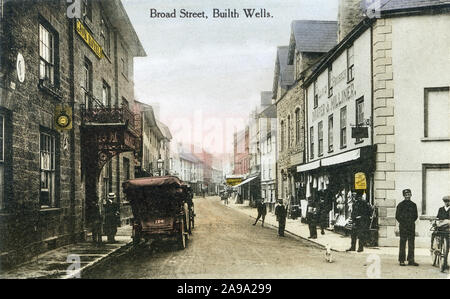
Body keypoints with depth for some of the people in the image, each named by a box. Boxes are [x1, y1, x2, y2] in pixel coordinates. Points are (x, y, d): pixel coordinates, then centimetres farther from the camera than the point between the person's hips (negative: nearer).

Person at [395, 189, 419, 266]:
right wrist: (403, 223, -5)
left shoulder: (413, 205, 12)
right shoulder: (401, 205, 1)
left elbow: (416, 216, 17)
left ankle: (411, 260, 9)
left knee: (411, 244, 4)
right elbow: (397, 216, 1)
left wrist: (412, 222, 6)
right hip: (403, 227, -3)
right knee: (402, 244, -2)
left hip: (411, 227, 4)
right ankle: (401, 260, 2)